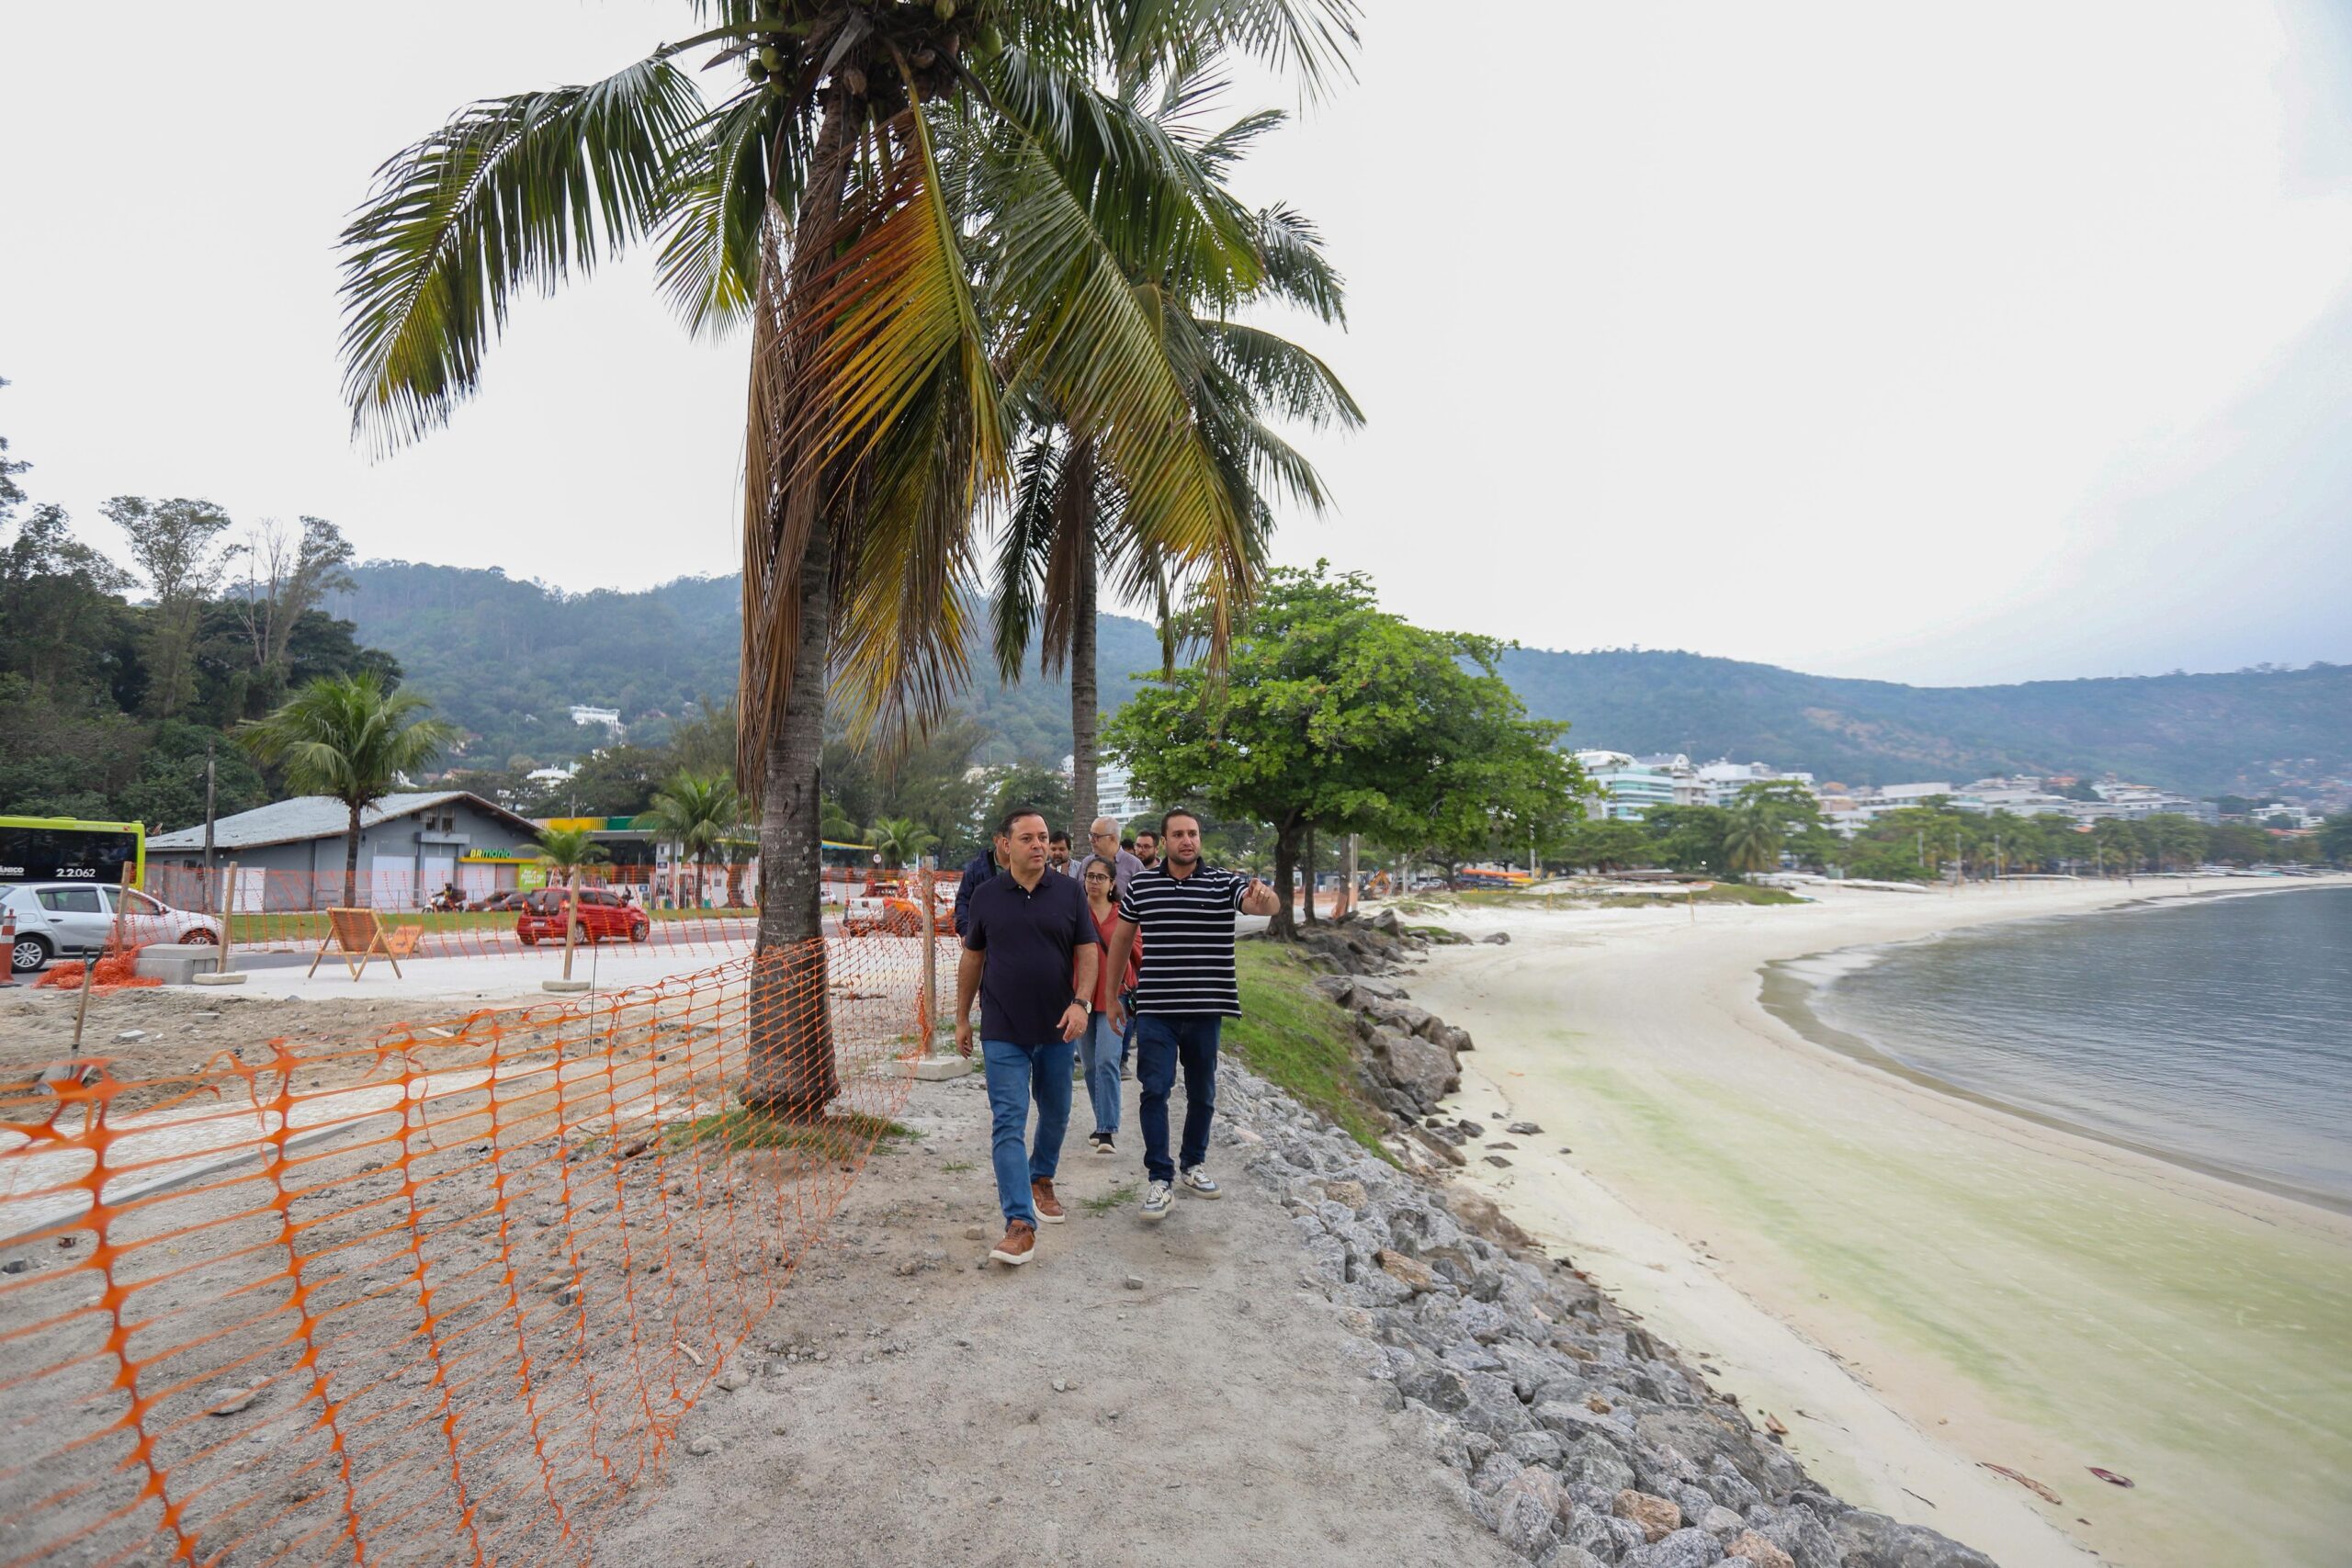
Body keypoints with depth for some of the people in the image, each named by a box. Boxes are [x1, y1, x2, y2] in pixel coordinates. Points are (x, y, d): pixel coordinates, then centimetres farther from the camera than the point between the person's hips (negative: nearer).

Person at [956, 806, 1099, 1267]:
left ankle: (1041, 1179, 43)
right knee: (1007, 1124, -7)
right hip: (1002, 1032, -1)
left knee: (1055, 1115, 17)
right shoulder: (985, 896, 0)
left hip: (1056, 1028, 2)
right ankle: (1020, 1225, -7)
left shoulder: (1069, 892, -1)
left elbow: (1088, 952, -1)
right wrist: (962, 1018, 10)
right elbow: (972, 959, 8)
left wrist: (1081, 1003, -15)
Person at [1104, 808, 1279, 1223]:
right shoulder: (1141, 885, 1)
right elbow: (1121, 940, 10)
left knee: (1202, 1093, 14)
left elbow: (1261, 904, -23)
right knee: (1154, 1090, -6)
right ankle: (1159, 1178, 3)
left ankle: (1194, 1164, 32)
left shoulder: (1223, 883, -3)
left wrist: (1263, 896, -48)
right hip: (1155, 1009, -1)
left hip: (1206, 1009, 1)